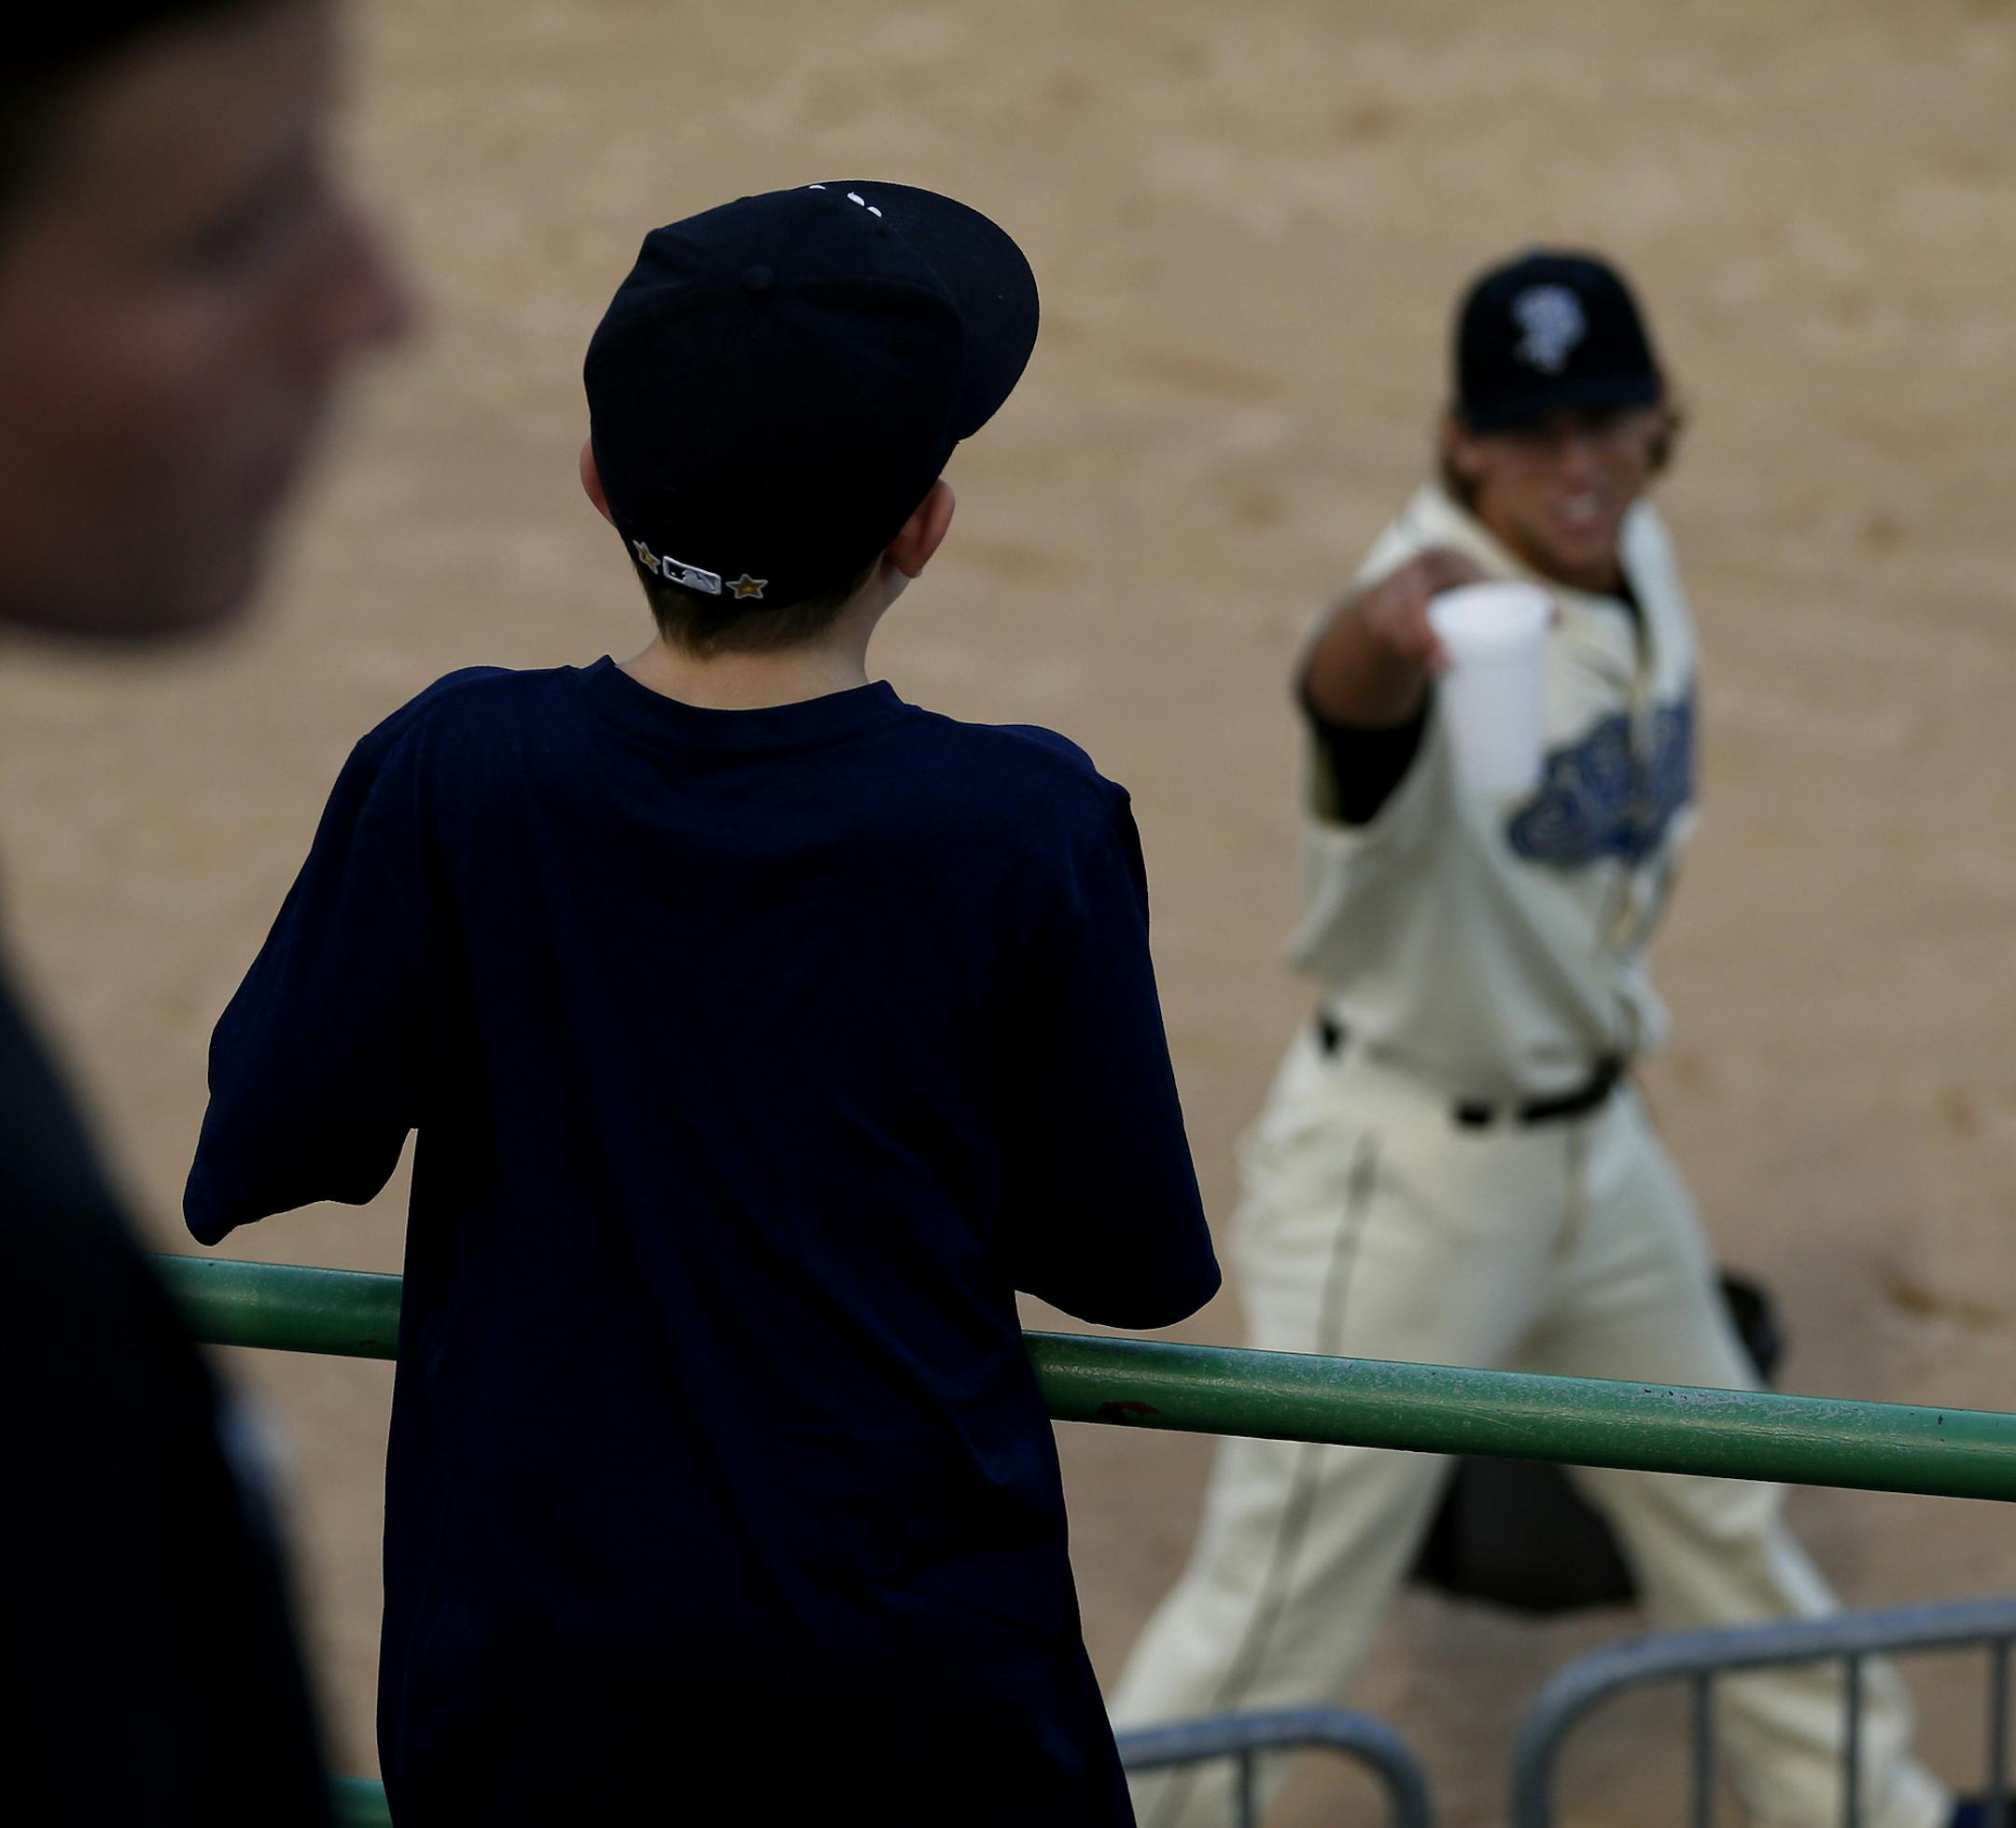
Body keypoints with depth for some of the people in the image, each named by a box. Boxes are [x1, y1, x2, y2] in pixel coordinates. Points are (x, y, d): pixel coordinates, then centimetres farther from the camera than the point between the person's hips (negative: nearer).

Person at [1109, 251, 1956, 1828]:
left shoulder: (1637, 558, -3)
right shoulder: (1443, 613, -28)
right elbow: (1344, 690, -55)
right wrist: (1380, 633, -77)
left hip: (1597, 1145, 8)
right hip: (1404, 1171, -8)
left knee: (1723, 1517, 26)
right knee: (1275, 1611, -3)